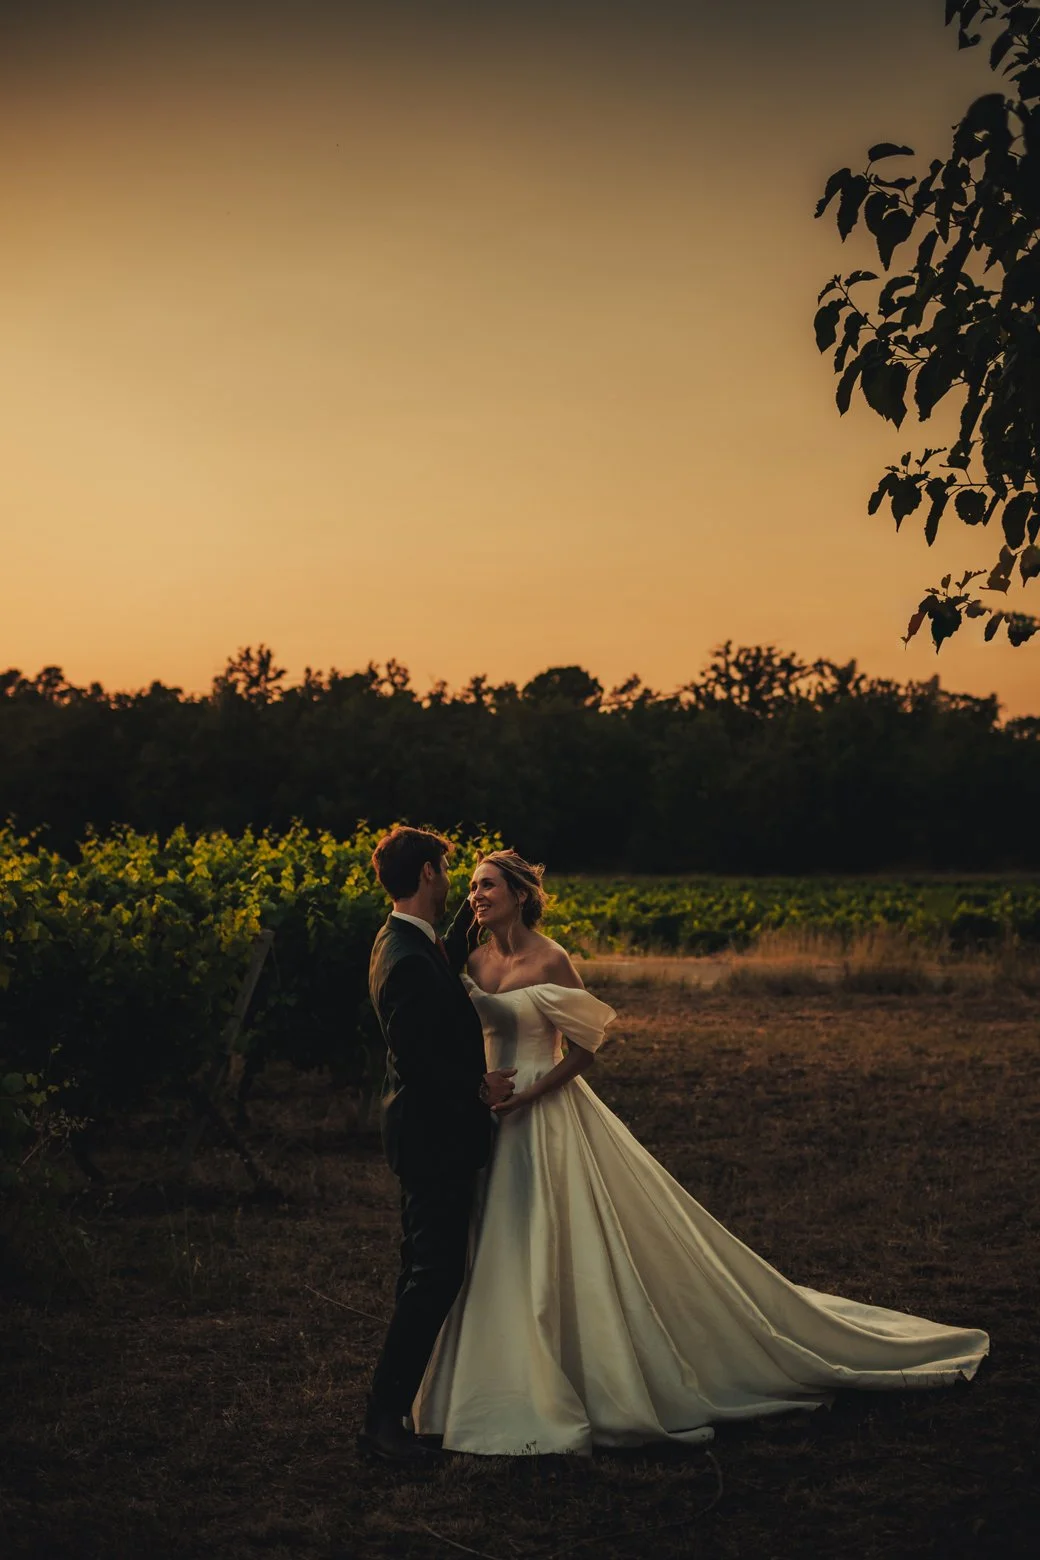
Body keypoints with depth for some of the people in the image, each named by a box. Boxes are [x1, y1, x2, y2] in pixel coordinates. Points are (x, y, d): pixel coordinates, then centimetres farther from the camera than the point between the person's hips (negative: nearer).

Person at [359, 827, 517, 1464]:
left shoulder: (408, 943, 8)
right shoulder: (408, 961, -25)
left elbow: (449, 958, 31)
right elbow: (415, 1060, -26)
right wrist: (480, 1088, -14)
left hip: (431, 1131, 11)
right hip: (435, 1134, -11)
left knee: (426, 1270, 18)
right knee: (436, 1273, -7)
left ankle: (398, 1398, 29)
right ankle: (384, 1416, -3)